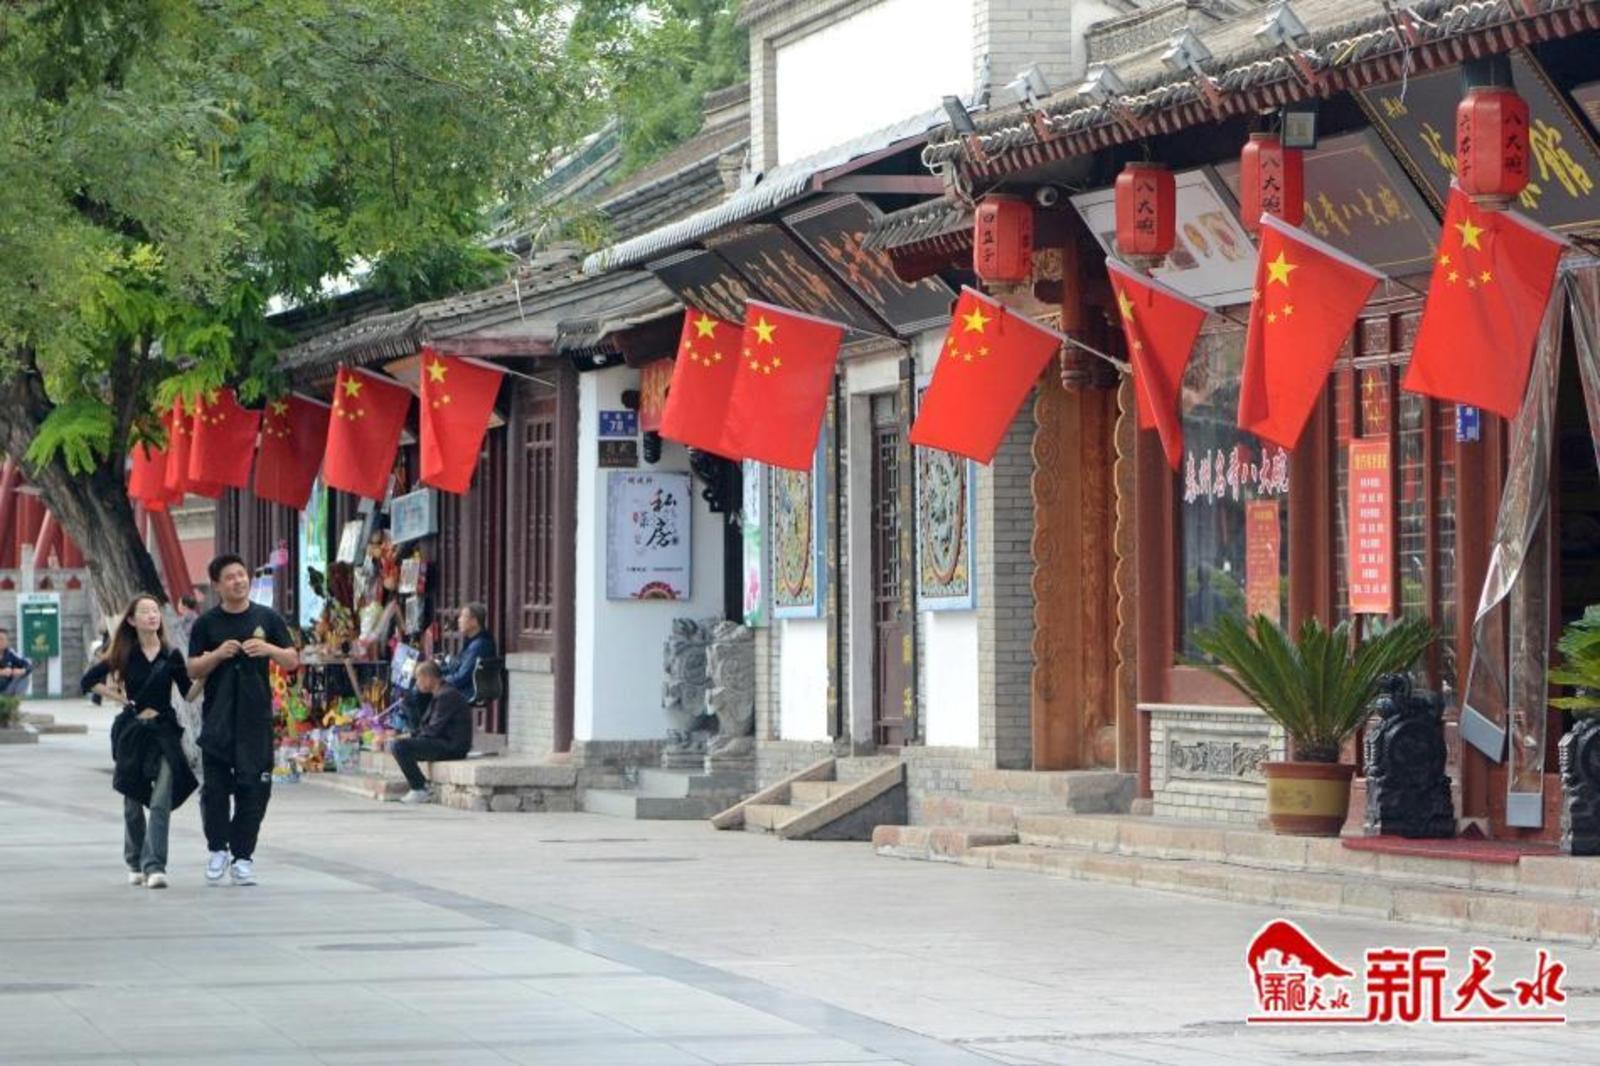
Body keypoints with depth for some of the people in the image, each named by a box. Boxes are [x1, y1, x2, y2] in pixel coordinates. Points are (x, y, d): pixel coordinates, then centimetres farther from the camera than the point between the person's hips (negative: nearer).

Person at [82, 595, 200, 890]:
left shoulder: (171, 655, 2)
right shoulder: (124, 656, 1)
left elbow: (189, 693, 5)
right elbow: (89, 681, 5)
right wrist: (125, 701, -1)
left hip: (164, 731, -1)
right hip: (132, 730, 1)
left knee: (161, 802, -13)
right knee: (133, 802, 10)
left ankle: (154, 866, -17)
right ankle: (135, 864, 25)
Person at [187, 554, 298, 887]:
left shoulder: (267, 618, 6)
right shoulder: (206, 623, 4)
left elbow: (293, 661, 7)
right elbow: (193, 670, 4)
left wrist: (269, 650, -13)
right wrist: (218, 654, -14)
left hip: (256, 716, 0)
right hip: (217, 718, 0)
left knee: (254, 788, -1)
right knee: (215, 787, 0)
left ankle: (242, 856, 6)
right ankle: (218, 850, 16)